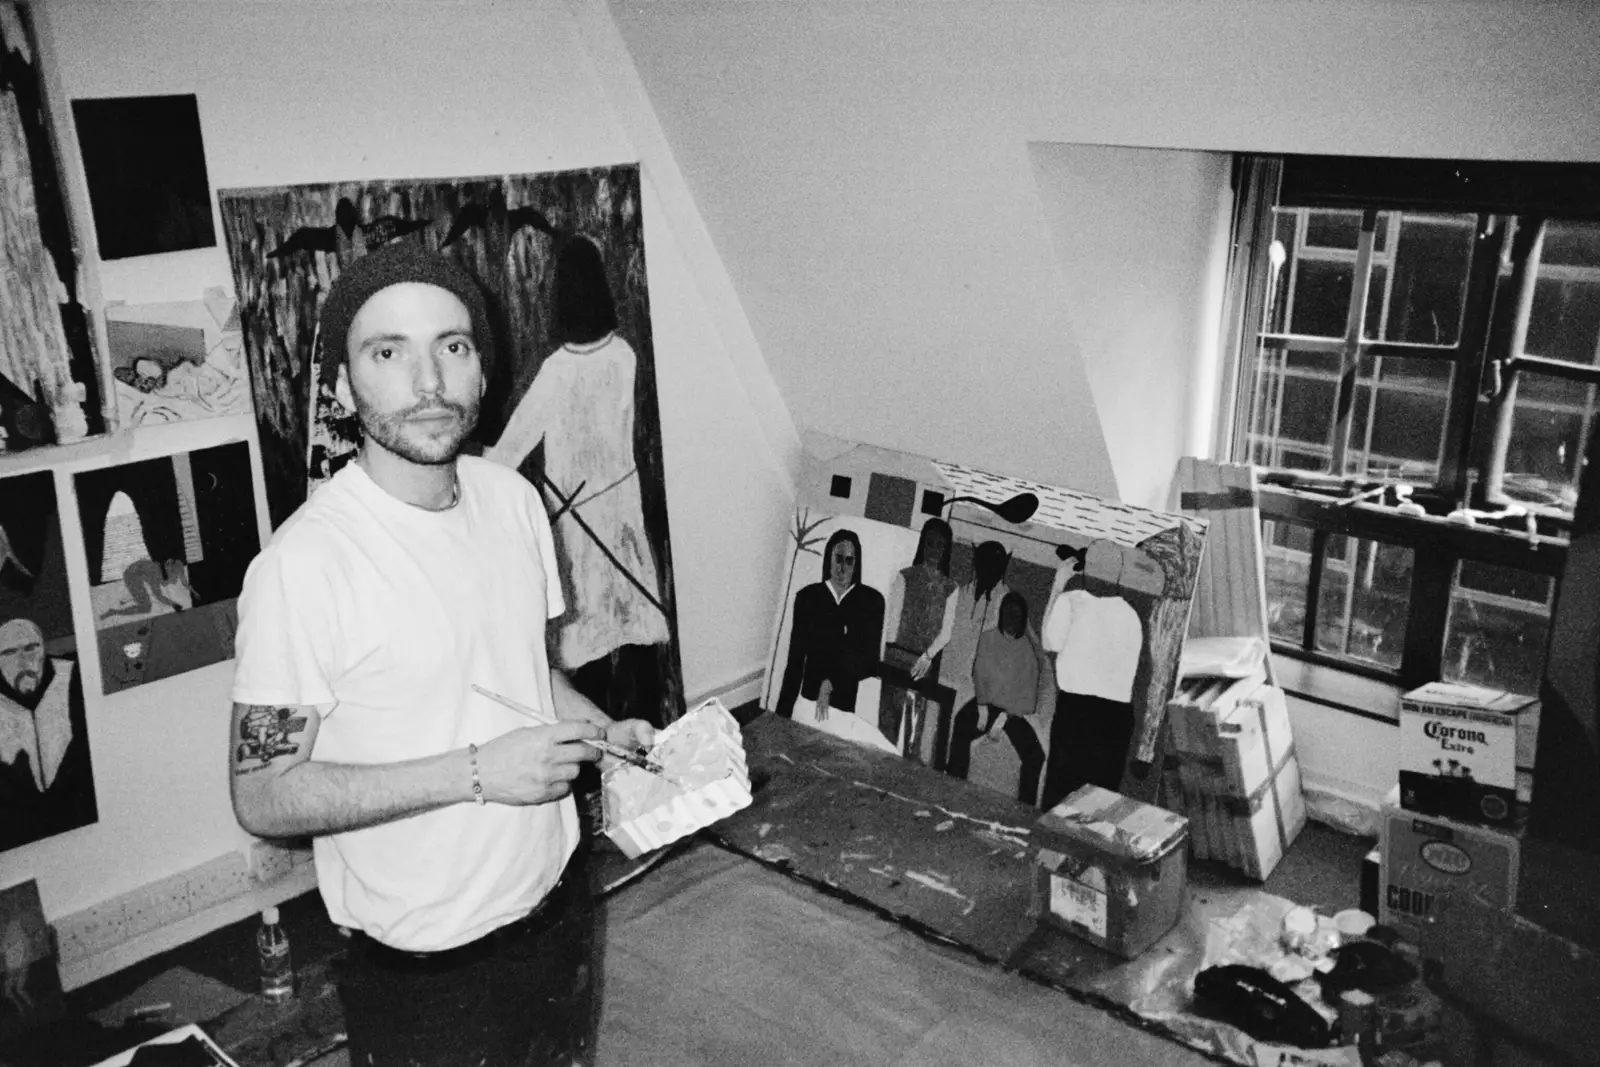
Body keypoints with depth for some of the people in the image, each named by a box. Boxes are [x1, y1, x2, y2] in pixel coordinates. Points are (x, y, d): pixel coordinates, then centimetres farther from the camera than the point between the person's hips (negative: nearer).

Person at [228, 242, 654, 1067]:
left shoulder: (513, 498, -3)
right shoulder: (304, 564, -24)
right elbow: (262, 797, -20)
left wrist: (607, 732, -6)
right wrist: (474, 771, -27)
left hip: (556, 895, 6)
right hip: (424, 958, -6)